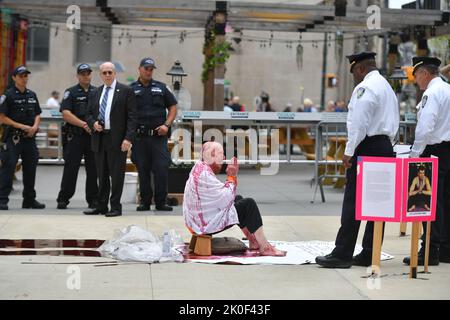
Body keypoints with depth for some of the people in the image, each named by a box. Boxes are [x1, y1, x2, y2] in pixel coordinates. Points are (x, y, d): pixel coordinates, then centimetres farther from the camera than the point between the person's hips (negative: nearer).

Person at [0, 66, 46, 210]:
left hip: (29, 137, 6)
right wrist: (22, 126, -14)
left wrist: (35, 127, -2)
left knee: (30, 168, 11)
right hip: (12, 137, -6)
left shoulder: (32, 95, 13)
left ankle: (29, 199, 21)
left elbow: (37, 114, 18)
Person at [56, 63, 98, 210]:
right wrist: (84, 125, -14)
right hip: (75, 136, -3)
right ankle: (63, 199, 3)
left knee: (93, 169, 4)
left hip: (94, 136, 3)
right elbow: (66, 114, -7)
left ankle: (93, 200, 12)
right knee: (70, 168, -3)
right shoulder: (71, 92, 4)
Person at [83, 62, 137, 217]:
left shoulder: (125, 91, 0)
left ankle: (116, 207, 3)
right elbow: (89, 114, 21)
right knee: (102, 175, 10)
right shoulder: (96, 93, 16)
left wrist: (128, 138, -14)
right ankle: (101, 206, 17)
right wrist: (93, 123, -2)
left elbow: (131, 116, -5)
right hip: (99, 139, 5)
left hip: (117, 139, -5)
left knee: (117, 175, -2)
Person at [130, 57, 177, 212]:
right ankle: (145, 202, 14)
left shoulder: (161, 88, 10)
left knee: (162, 168, -5)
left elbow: (173, 107, 12)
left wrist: (166, 125, -2)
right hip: (139, 137, 0)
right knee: (143, 170, 5)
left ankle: (161, 202, 3)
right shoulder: (131, 89, 6)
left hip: (158, 136, 0)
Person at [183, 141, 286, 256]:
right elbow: (225, 200, -25)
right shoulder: (204, 174, -23)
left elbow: (220, 196, 12)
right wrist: (232, 177, -13)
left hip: (197, 219, 11)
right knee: (249, 204, -8)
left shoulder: (200, 167, 10)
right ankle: (264, 247, -3)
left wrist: (232, 176, 2)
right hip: (206, 224, -11)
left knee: (238, 199, 23)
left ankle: (253, 242, 23)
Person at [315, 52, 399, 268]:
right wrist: (385, 144, 19)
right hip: (385, 147, 10)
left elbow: (360, 122, -18)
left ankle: (342, 254, -7)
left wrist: (349, 151, -14)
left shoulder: (365, 88, -10)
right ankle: (369, 254, 11)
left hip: (367, 147, -9)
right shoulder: (387, 87, 20)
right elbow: (394, 123, 21)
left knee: (353, 202, -8)